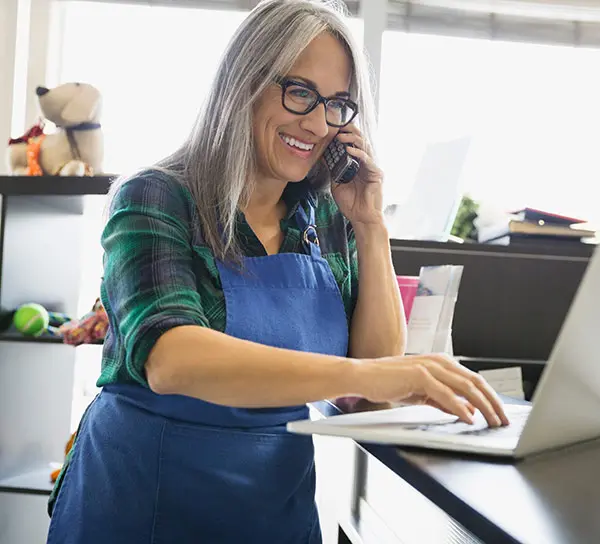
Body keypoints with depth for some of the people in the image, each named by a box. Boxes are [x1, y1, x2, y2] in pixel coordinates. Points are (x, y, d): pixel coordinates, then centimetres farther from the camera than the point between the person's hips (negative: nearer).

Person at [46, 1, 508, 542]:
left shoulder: (329, 221, -1)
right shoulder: (156, 199, -15)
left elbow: (381, 362, -2)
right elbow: (168, 359, -31)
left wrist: (371, 227, -10)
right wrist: (361, 374, -41)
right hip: (145, 496, -4)